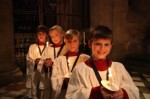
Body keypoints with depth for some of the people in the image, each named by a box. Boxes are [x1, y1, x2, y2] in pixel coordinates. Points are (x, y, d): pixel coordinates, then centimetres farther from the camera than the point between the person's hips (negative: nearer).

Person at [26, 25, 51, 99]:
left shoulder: (49, 48, 3)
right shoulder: (32, 47, 4)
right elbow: (28, 61, 2)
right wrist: (34, 61, -18)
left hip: (44, 74, 0)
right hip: (34, 74, 0)